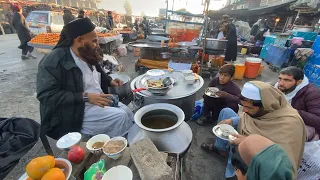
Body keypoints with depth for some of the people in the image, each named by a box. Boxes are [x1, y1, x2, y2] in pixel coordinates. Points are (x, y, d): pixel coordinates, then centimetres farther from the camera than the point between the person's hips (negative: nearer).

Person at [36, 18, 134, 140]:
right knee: (120, 117, -20)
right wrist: (85, 97, -28)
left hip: (99, 101, 8)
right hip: (73, 114, -8)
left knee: (127, 112, -1)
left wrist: (109, 81, 3)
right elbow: (47, 95, -22)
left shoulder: (87, 55, 7)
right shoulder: (54, 61, -17)